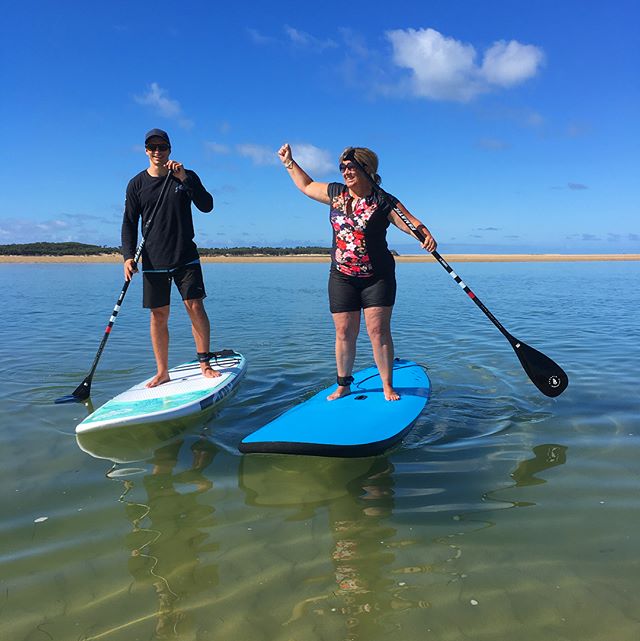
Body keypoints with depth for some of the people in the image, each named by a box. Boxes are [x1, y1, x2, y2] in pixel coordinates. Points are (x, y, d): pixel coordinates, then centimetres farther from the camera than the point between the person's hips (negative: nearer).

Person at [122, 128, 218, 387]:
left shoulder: (187, 177, 4)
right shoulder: (137, 184, 6)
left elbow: (206, 206, -10)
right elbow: (129, 223, 5)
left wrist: (184, 178, -19)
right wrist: (128, 256, -8)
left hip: (186, 257, -1)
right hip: (153, 260, 1)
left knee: (195, 307, -8)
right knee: (158, 315, 3)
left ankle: (205, 364, 4)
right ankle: (162, 372, 13)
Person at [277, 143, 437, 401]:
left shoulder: (383, 202, -8)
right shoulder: (335, 193, 6)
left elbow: (411, 222, -12)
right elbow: (306, 186, 22)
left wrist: (426, 235, -32)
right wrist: (289, 162, 23)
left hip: (378, 278, -3)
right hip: (342, 278, 4)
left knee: (379, 331, -5)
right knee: (344, 332, 5)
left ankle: (388, 387, 7)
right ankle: (343, 385, 18)